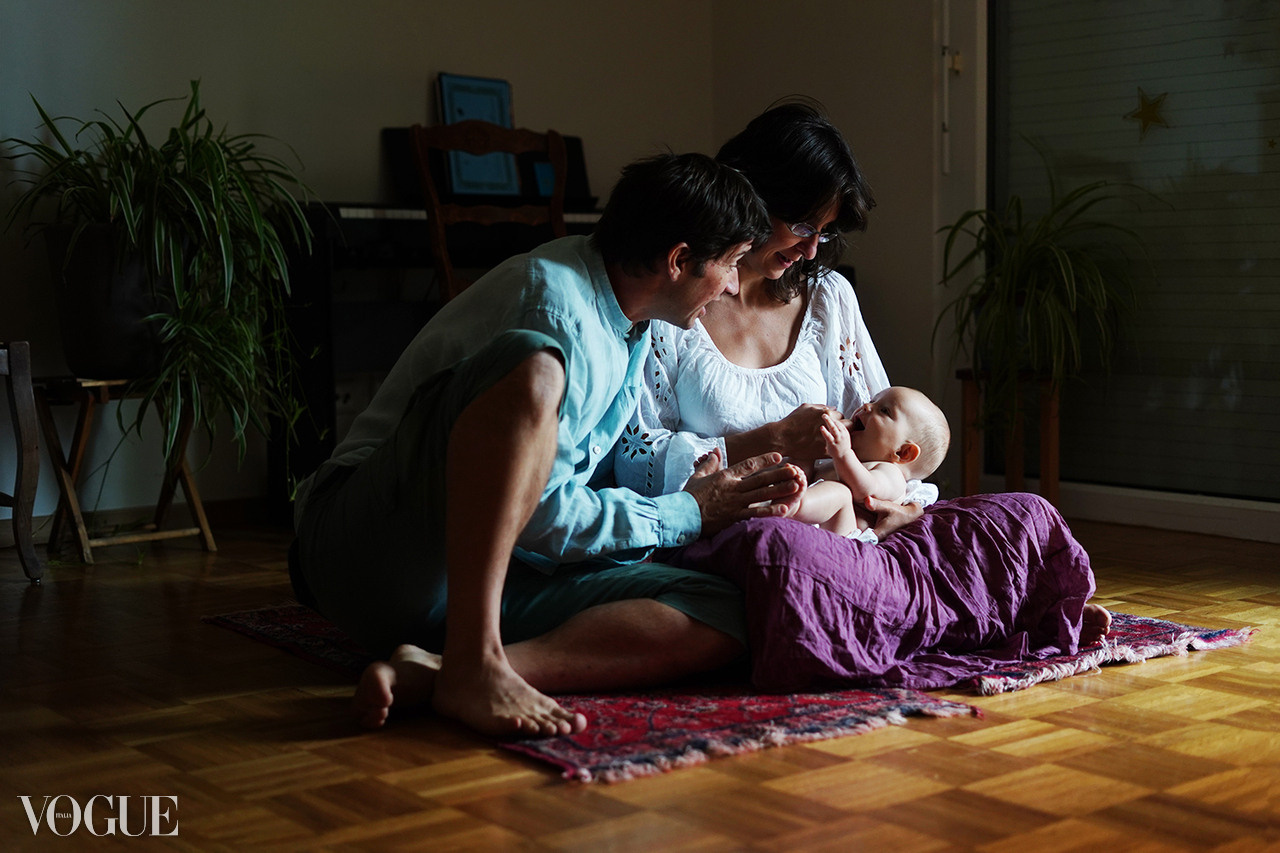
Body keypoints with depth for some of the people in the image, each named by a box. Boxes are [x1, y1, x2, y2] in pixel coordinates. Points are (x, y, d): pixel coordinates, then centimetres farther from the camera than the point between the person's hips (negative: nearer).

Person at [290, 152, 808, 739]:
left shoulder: (629, 326, 14)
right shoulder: (557, 304, -16)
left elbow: (604, 469, 27)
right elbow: (540, 519, -18)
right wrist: (688, 514, -6)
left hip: (493, 570, 8)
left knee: (717, 618, -15)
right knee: (532, 364, -33)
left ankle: (433, 671, -28)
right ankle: (471, 665, -37)